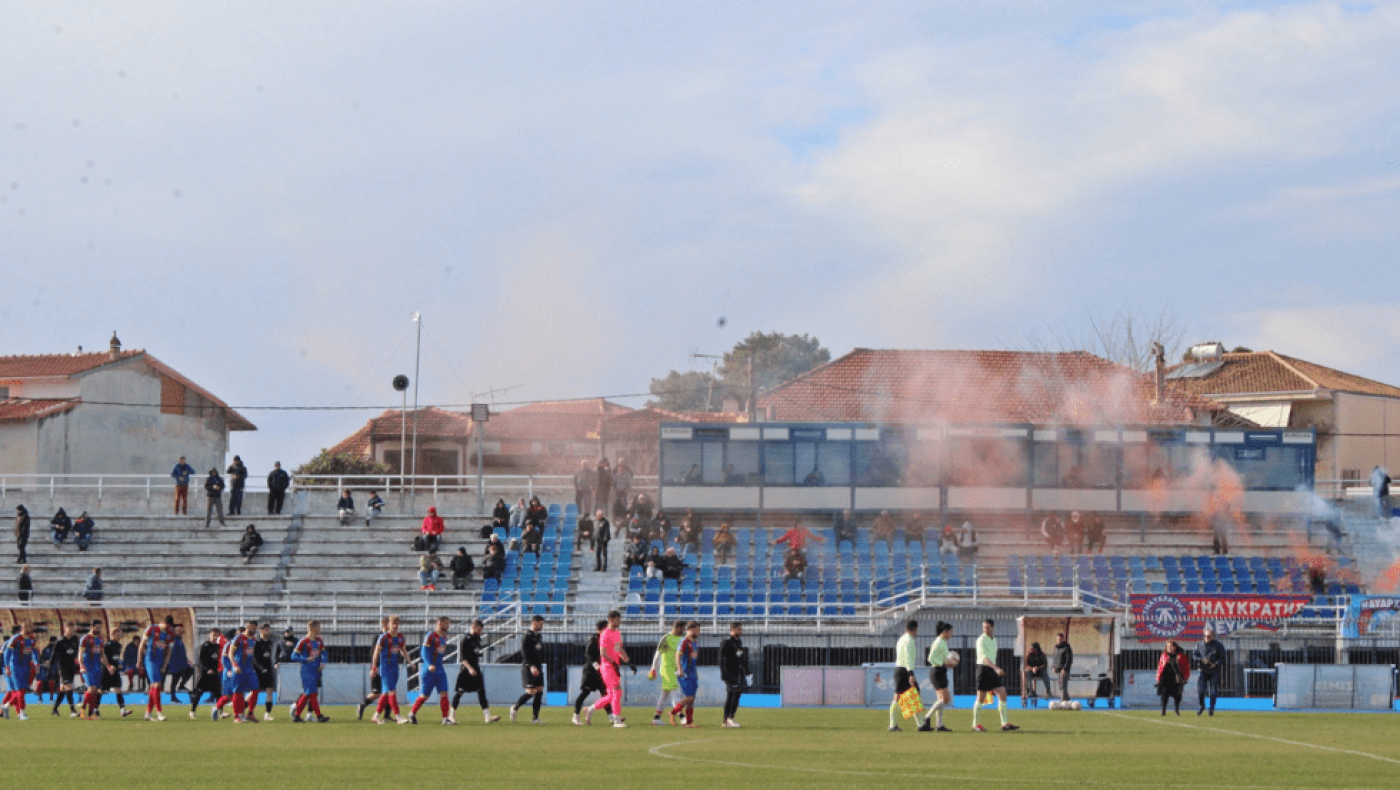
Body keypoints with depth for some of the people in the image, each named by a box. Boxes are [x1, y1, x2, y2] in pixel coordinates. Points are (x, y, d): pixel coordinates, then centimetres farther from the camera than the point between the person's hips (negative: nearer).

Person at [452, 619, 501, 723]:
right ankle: (453, 714, 18)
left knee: (481, 691, -2)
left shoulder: (477, 639, 12)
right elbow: (462, 657, -20)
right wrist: (469, 668, -30)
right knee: (460, 692, 2)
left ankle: (487, 716, -9)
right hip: (466, 669, -7)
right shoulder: (466, 640, -13)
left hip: (476, 669, 7)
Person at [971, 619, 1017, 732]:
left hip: (993, 670, 8)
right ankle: (975, 724, 7)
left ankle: (1005, 724, 0)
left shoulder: (994, 640, 15)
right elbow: (984, 658, -24)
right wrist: (996, 668, -35)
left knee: (1002, 695, 0)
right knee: (980, 698, -2)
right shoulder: (981, 640, -11)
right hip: (983, 669, -8)